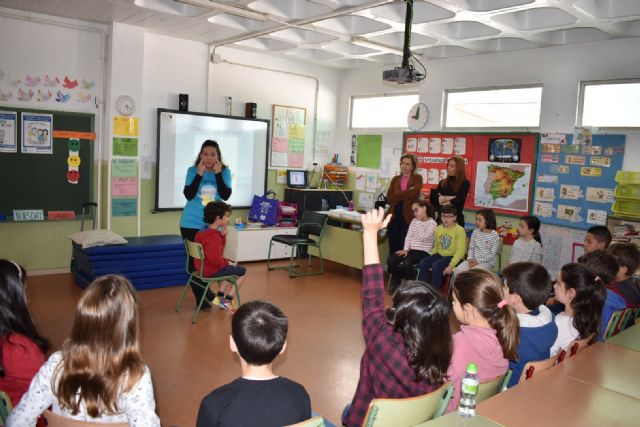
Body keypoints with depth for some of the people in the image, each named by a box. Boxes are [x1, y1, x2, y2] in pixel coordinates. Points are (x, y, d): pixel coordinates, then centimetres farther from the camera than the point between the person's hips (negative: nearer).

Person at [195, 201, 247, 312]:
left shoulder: (206, 232, 6)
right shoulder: (213, 237, -27)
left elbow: (219, 250, 12)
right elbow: (215, 260, -32)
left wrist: (223, 234, -1)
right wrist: (227, 262, -13)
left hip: (204, 267, 10)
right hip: (211, 270, -10)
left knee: (232, 269, 31)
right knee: (242, 271, 5)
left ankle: (220, 297, 25)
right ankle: (227, 300, 8)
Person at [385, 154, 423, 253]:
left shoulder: (417, 178, 7)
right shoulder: (395, 179, 16)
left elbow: (413, 193, -13)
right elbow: (389, 197, 2)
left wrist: (397, 194, -4)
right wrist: (406, 194, -8)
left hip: (408, 215, -3)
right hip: (394, 214, 4)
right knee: (393, 247, 4)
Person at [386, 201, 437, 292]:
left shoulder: (432, 223, -5)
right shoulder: (414, 221, 13)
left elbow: (423, 238, -18)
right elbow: (408, 236, 7)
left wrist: (419, 222, -13)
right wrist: (405, 249, -7)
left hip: (423, 252, -6)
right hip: (411, 249, 6)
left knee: (407, 262, -34)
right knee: (391, 259, -18)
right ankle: (396, 282, 1)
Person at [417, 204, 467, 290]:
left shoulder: (460, 230, -11)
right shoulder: (439, 228, 10)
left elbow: (460, 251, -17)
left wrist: (451, 265, -26)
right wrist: (430, 259, 4)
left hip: (453, 256, -6)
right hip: (440, 254, 6)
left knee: (436, 265, -32)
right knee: (422, 263, -19)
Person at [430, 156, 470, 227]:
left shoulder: (465, 183, -3)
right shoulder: (442, 182, 10)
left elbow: (457, 202, -14)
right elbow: (433, 198, -2)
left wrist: (442, 199, -2)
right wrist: (449, 198, -14)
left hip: (456, 219, -4)